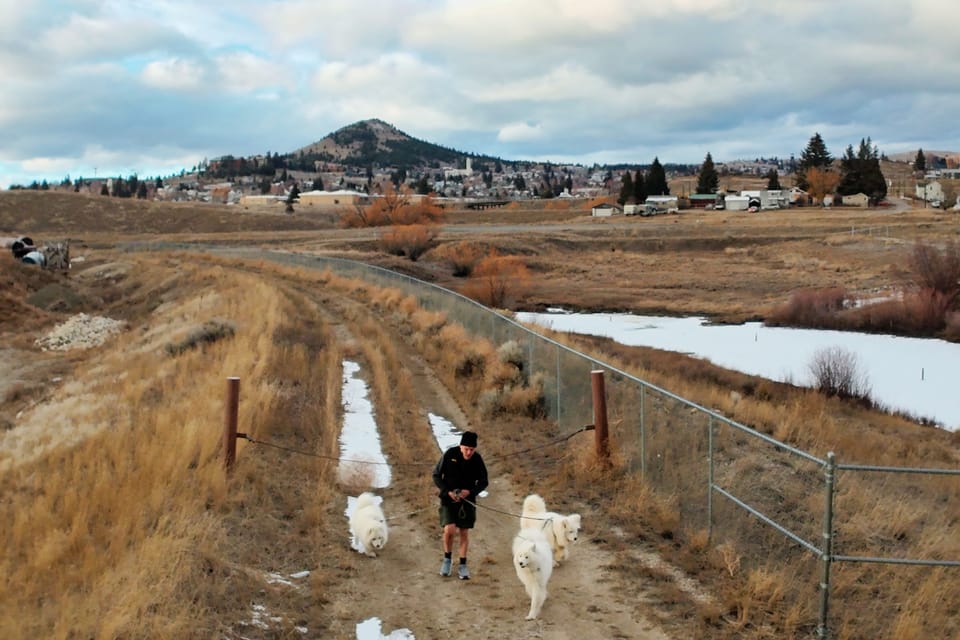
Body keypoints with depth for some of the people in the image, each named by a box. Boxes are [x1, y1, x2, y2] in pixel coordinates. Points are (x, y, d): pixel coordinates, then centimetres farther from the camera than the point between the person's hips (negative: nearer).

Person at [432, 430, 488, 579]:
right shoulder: (449, 455, -14)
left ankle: (463, 566, 18)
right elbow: (436, 475, -5)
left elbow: (483, 482, 1)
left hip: (467, 500, 2)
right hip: (449, 499, -2)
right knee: (449, 529, -15)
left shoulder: (477, 459, -9)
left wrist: (470, 492, -17)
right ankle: (447, 559, 10)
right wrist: (448, 492, -17)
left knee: (465, 532, 5)